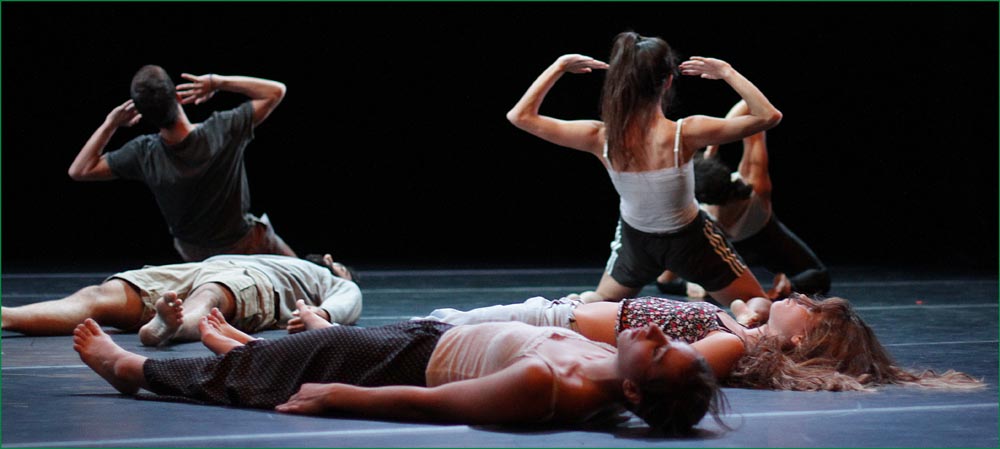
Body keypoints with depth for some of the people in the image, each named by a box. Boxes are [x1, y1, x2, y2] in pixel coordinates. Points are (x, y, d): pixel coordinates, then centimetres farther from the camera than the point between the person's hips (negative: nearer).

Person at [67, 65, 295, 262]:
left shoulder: (144, 155, -27)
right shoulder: (222, 131, -32)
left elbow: (79, 170, -14)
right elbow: (276, 90, -18)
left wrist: (110, 124, -17)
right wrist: (218, 83, -23)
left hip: (194, 255, 2)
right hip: (244, 244, -2)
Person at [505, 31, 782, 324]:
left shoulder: (601, 138, -24)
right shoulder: (685, 134, -32)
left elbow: (520, 116, -14)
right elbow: (769, 116, -26)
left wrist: (559, 66, -8)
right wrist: (726, 72, -18)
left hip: (636, 242, 3)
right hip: (688, 239, -3)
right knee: (759, 313, 14)